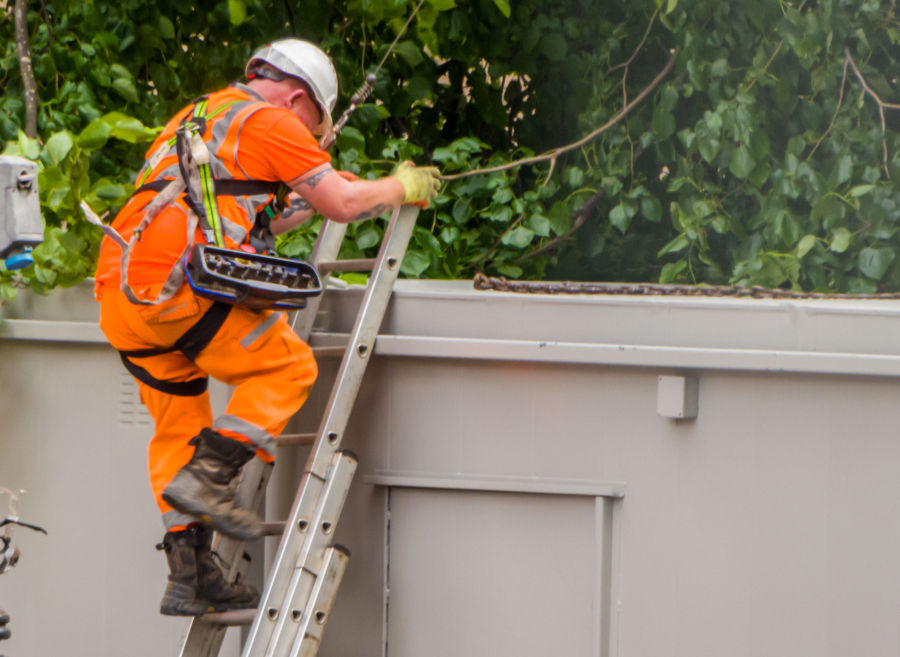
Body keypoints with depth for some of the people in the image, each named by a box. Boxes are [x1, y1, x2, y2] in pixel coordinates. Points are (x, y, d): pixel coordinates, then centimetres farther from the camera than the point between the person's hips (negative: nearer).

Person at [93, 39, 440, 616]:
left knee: (179, 425, 15)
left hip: (119, 290, 9)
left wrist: (305, 206, 43)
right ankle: (206, 479, -8)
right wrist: (402, 187, 21)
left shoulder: (197, 119, 31)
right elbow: (345, 205, 3)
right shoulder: (269, 123, 4)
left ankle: (189, 576, 12)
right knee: (287, 367, 5)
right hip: (177, 280, -9)